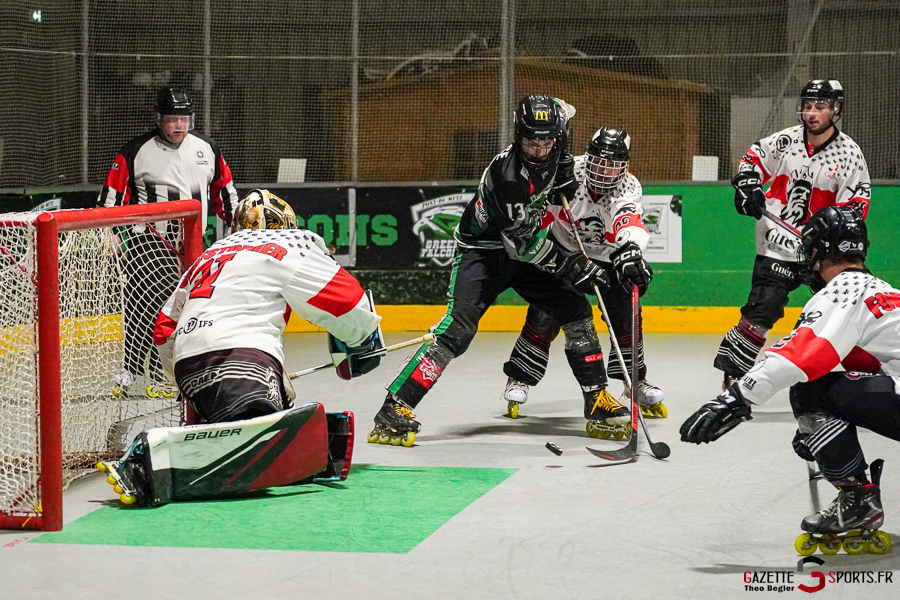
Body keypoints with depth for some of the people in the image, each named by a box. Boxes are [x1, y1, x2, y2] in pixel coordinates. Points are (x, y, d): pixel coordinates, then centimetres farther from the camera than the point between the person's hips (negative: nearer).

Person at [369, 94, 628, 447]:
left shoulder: (552, 157, -8)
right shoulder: (505, 172, -31)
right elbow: (519, 241, -30)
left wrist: (565, 179, 2)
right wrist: (571, 266, -30)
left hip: (524, 248, 7)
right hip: (482, 250, -7)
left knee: (576, 311, 0)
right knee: (458, 328, -22)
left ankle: (597, 399, 12)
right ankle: (395, 409, -25)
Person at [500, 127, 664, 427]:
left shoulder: (628, 186, -25)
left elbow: (628, 221, -46)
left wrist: (630, 250, -65)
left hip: (607, 255, 1)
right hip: (563, 248, -1)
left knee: (625, 316, -7)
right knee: (545, 315, -14)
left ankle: (635, 380, 14)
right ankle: (519, 379, 0)